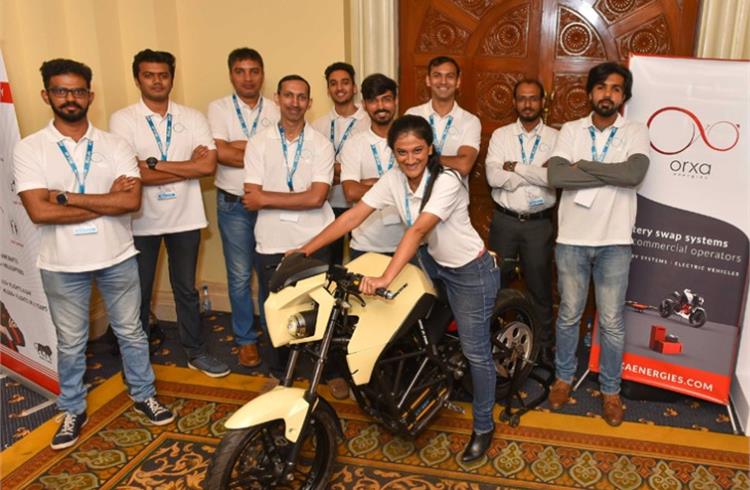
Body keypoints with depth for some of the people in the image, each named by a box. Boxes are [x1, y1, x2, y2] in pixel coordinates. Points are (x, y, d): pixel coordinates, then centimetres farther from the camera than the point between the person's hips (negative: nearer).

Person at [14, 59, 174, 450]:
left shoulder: (115, 145, -2)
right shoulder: (29, 149, -6)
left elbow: (132, 201, -15)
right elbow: (39, 212, -18)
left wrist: (68, 197, -19)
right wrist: (106, 200, -16)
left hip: (117, 258, 1)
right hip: (62, 266, -1)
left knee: (130, 332, 15)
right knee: (70, 343, 14)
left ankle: (143, 395, 34)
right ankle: (73, 410, 33)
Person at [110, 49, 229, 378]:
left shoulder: (193, 118, 1)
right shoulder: (122, 120, -6)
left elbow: (209, 166, -12)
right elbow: (132, 174, -17)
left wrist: (155, 164, -16)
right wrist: (188, 166, -14)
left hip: (185, 218, 2)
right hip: (141, 221, -1)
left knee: (186, 289, 15)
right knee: (139, 293, 13)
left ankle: (196, 352, 29)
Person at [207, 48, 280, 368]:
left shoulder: (275, 111, 6)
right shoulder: (218, 109, 1)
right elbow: (220, 153, -13)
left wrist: (239, 146, -14)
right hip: (234, 204, -1)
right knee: (240, 276, 6)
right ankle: (245, 339, 21)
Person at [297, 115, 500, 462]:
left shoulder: (446, 182, -29)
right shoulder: (394, 179, -11)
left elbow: (418, 230, -42)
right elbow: (353, 216, -14)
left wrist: (386, 278, -52)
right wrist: (305, 250, -17)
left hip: (471, 272, -7)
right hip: (434, 262, 7)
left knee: (475, 353, 2)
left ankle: (483, 427, 22)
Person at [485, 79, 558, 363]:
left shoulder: (555, 138, -2)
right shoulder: (500, 135, 1)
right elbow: (493, 176, -14)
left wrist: (515, 167, -16)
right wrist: (537, 172, -15)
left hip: (539, 223, -1)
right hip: (504, 220, 1)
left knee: (540, 286, 11)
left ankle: (546, 342, 29)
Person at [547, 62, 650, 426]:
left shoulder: (636, 132, 0)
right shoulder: (570, 130, 2)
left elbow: (634, 173, -20)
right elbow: (556, 176, -15)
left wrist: (583, 166, -14)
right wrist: (611, 174, -14)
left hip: (614, 241, -1)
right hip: (571, 239, 1)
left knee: (612, 322, 8)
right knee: (569, 314, 13)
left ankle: (610, 390, 26)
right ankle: (563, 377, 32)